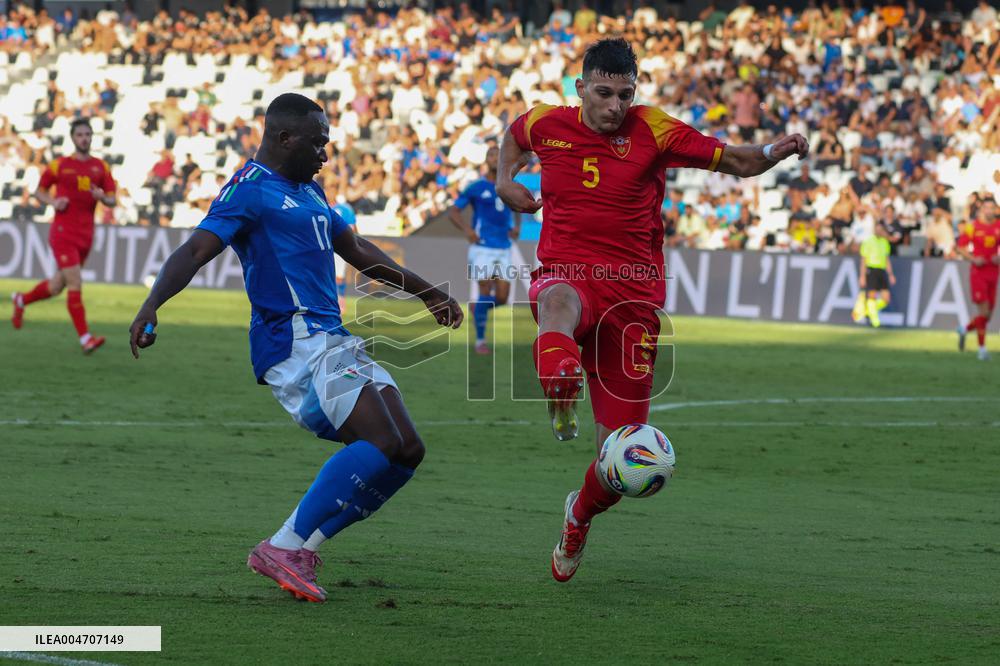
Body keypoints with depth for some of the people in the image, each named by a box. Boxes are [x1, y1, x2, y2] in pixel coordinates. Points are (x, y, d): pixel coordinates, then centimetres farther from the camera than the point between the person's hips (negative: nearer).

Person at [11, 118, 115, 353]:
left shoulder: (101, 167, 8)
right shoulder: (59, 165, 0)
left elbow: (112, 200, 8)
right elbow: (39, 191, 9)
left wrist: (102, 197, -15)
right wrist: (53, 202, -11)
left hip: (86, 235, 5)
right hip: (63, 232, -5)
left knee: (58, 286, 15)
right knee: (75, 283, -15)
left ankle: (22, 300, 43)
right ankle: (85, 338, -15)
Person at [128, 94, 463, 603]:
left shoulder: (308, 191, 23)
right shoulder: (249, 189, -6)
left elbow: (356, 250, 36)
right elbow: (196, 250, -18)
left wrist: (425, 292, 42)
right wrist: (151, 306, -35)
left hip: (332, 340, 10)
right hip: (294, 343, -10)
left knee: (407, 452, 1)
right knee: (382, 443, -21)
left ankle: (299, 546, 3)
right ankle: (286, 549, -16)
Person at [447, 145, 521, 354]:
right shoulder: (476, 188, -2)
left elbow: (516, 210, 28)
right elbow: (453, 211, 0)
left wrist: (517, 226, 6)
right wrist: (466, 228, -17)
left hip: (504, 249, 4)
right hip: (482, 248, -4)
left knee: (502, 297, -1)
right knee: (485, 292, -9)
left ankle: (477, 307, 32)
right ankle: (480, 340, 4)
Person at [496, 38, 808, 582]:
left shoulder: (654, 132, -2)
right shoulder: (548, 124, 5)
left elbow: (736, 163, 2)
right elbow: (515, 135, 31)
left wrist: (776, 152, -18)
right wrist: (505, 179, 12)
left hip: (632, 292, 0)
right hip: (567, 271, 1)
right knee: (558, 302, -43)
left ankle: (579, 516, 34)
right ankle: (562, 405, -70)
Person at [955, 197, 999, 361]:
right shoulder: (972, 226, -4)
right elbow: (960, 248, 0)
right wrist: (973, 259, -15)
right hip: (978, 272, -5)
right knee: (983, 311, -11)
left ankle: (965, 329, 34)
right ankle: (982, 348, -2)